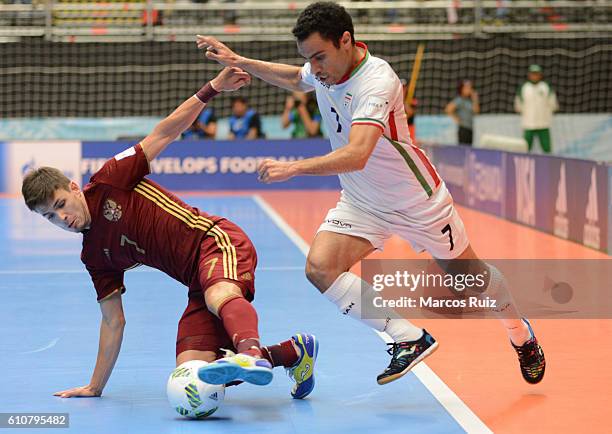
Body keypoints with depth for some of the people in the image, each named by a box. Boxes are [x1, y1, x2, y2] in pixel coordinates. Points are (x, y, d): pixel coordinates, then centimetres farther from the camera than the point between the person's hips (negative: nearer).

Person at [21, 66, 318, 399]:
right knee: (191, 377, -15)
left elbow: (163, 134, 1)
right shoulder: (94, 255, 16)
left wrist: (211, 89, -9)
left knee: (219, 296, -41)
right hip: (199, 282, 6)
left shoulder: (107, 182, 2)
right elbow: (113, 321, 21)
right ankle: (292, 352, -6)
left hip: (216, 240, -6)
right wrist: (95, 387, 21)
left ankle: (251, 353, -71)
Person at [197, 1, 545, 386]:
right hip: (361, 204, 6)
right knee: (320, 267, -18)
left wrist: (293, 169, -54)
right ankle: (409, 339, -8)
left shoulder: (376, 81, -32)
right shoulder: (325, 69, -9)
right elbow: (296, 80, 18)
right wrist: (240, 62, 7)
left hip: (416, 201, -6)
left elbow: (356, 156, -46)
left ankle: (520, 332, 44)